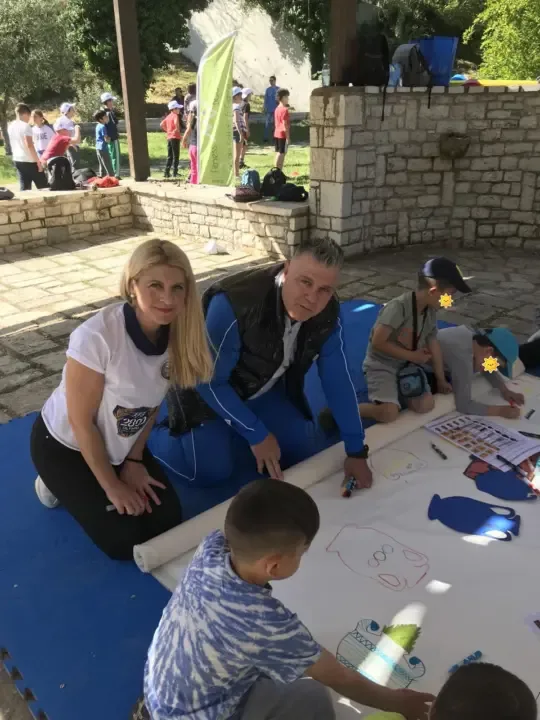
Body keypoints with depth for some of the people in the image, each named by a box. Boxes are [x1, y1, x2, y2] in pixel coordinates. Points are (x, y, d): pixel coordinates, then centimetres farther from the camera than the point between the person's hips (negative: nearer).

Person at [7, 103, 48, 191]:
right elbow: (29, 145, -18)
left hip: (17, 159, 8)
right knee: (43, 187, 1)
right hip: (29, 160, -7)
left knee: (24, 188, 6)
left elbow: (16, 143, 18)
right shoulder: (25, 126, -11)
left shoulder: (10, 126, 12)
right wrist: (38, 161, -16)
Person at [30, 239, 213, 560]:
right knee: (124, 541, -9)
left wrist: (134, 461, 1)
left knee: (168, 521, 0)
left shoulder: (177, 334, -17)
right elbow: (81, 422, -23)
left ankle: (82, 489, 22)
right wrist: (112, 486, -13)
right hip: (65, 445, -5)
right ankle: (58, 485, 16)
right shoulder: (96, 337, -35)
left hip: (120, 445, 6)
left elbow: (152, 402, -1)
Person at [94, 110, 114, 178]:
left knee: (102, 165, 13)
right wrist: (110, 137, 1)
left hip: (98, 148, 9)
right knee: (108, 166, -5)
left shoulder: (98, 125, 11)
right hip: (103, 148, -9)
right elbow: (106, 139, -17)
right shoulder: (103, 126, -16)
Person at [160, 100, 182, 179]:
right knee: (176, 156, -3)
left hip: (169, 138, 8)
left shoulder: (168, 116, 14)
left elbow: (161, 124, 18)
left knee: (169, 156, 12)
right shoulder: (175, 115, -10)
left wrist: (167, 130, 16)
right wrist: (177, 129, -17)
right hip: (175, 137, -8)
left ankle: (166, 172, 9)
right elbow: (176, 122, -31)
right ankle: (175, 173, -3)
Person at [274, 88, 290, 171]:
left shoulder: (277, 109, 12)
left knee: (278, 153, 12)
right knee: (281, 153, -6)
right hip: (283, 134, -9)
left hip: (277, 134, 9)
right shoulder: (285, 110, -15)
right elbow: (285, 125, -18)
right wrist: (288, 137, -17)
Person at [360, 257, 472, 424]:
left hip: (407, 365, 7)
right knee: (388, 414, -27)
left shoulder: (431, 312, -1)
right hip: (381, 365, -7)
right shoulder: (399, 307, -26)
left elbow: (433, 344, 9)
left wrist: (441, 380, 12)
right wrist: (412, 356, -17)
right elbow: (378, 343, -26)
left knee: (426, 405, -13)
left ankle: (392, 392, 14)